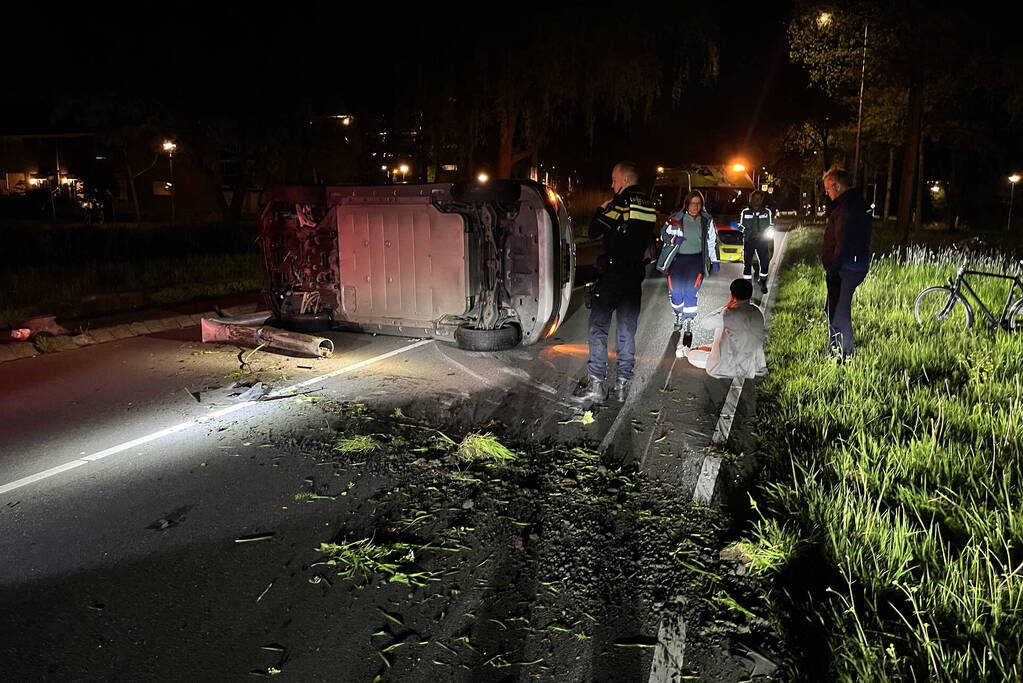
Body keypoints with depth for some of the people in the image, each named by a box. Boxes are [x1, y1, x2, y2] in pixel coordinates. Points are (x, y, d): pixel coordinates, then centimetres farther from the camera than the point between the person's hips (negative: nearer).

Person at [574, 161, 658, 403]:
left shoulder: (622, 203, -12)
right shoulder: (649, 206, 10)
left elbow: (594, 231, -11)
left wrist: (602, 209, 6)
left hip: (612, 273, -7)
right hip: (635, 275, 7)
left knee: (598, 328, -1)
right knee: (627, 330, 10)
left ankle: (595, 385, -2)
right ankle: (623, 384, 13)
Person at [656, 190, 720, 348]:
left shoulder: (707, 221, 4)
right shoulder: (676, 219, -2)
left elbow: (712, 241, 12)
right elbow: (664, 234, 6)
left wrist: (715, 261, 11)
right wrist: (673, 239, -15)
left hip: (697, 259, 0)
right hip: (677, 259, 0)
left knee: (690, 292, -13)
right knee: (675, 291, 0)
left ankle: (688, 327, -4)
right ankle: (678, 315, 31)